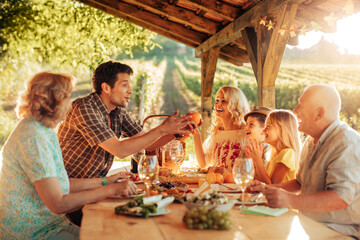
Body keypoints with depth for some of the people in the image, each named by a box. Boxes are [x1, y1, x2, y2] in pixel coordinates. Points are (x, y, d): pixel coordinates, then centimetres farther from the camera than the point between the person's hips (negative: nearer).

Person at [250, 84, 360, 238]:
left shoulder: (347, 142, -17)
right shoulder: (311, 141, 13)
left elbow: (341, 198, -28)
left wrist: (291, 201, -36)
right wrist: (268, 189, 12)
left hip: (342, 233, -8)